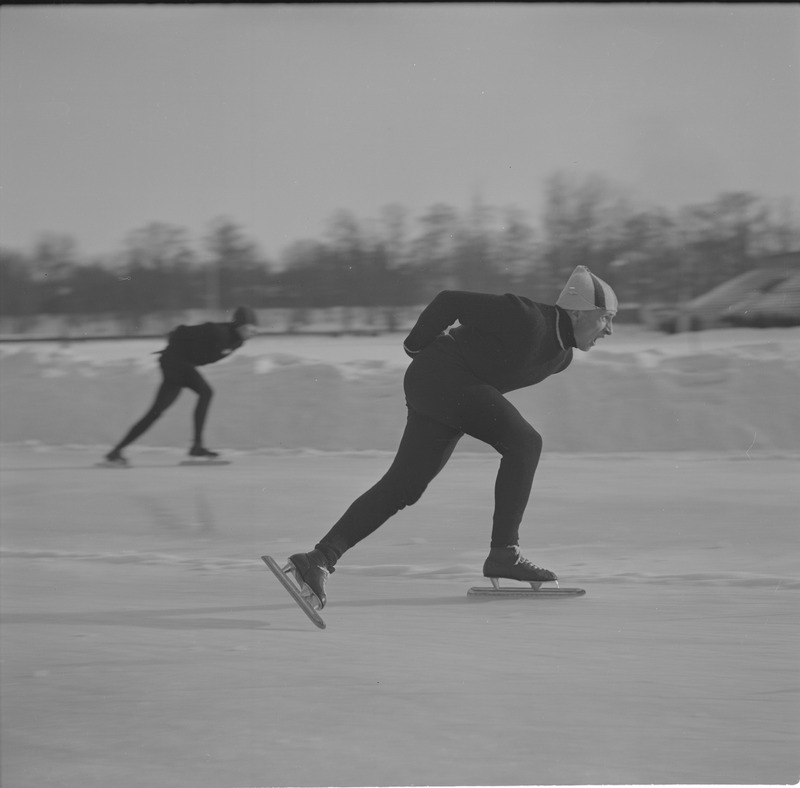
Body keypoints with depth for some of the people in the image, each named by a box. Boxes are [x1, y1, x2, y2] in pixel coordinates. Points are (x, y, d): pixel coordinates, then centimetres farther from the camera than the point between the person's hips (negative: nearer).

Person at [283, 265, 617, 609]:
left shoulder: (561, 355, 9)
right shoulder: (526, 319, -20)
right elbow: (451, 301, -15)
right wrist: (417, 345, -3)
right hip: (442, 375, -10)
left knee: (402, 487, 5)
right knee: (524, 442, -18)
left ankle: (320, 559, 3)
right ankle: (503, 552, -18)